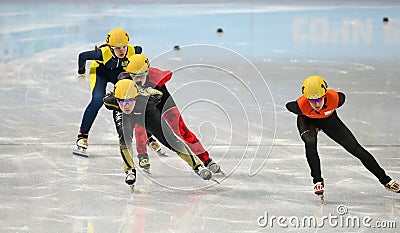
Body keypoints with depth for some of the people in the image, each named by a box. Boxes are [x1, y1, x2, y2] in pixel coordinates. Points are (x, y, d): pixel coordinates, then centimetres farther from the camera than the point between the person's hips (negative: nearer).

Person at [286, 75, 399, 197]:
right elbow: (288, 106, -15)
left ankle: (384, 179, 11)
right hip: (308, 121, -1)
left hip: (329, 119, 2)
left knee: (355, 147, -1)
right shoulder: (301, 105, -39)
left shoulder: (334, 98, -37)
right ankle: (318, 180, -12)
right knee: (310, 143, -34)